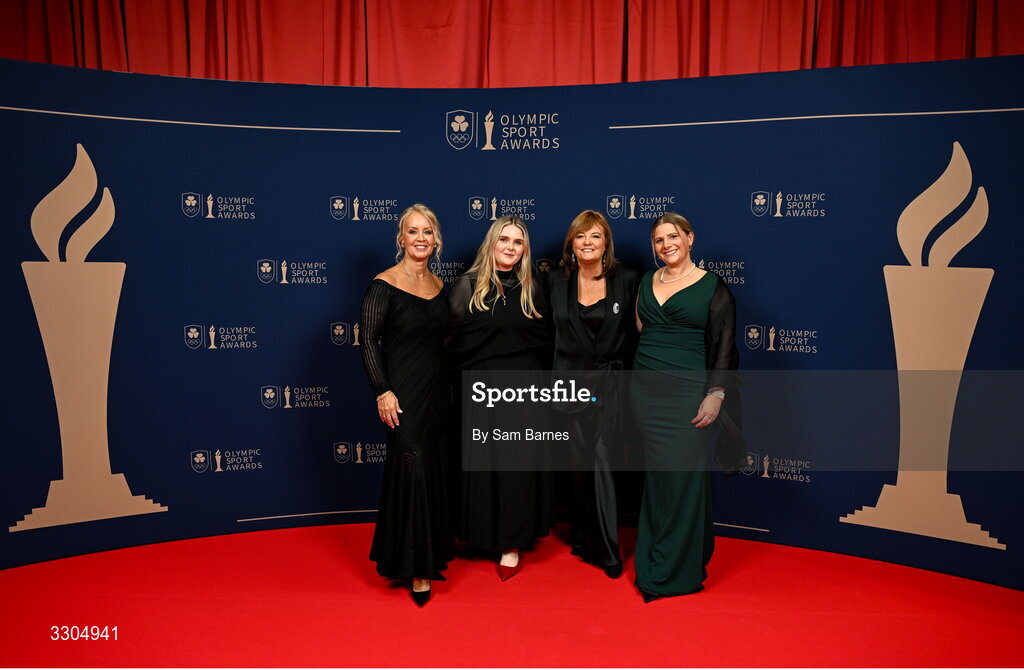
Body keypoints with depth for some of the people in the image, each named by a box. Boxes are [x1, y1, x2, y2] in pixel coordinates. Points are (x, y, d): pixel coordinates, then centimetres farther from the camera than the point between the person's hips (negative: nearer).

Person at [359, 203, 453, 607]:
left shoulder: (439, 286, 9)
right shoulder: (384, 285, -10)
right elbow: (369, 342, -13)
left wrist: (448, 387, 14)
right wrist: (383, 392, -19)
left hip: (437, 391, 7)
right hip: (403, 393, -7)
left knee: (436, 472, 13)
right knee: (411, 469, -4)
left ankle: (430, 554, 29)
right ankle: (413, 566, 11)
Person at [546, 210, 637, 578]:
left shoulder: (626, 280, -1)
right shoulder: (556, 281, 3)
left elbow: (634, 334, 2)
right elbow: (549, 333, 8)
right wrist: (554, 380, 5)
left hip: (610, 383, -2)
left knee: (603, 463, -7)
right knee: (579, 464, 10)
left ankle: (609, 551, 5)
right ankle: (583, 540, 26)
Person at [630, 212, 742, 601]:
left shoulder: (712, 287, -2)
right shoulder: (647, 283, 12)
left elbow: (724, 344, -6)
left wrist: (716, 394, -13)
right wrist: (638, 377, 10)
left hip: (687, 393, -4)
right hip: (645, 390, 5)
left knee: (683, 475, -3)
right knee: (656, 474, 10)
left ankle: (674, 571, 10)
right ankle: (654, 559, 23)